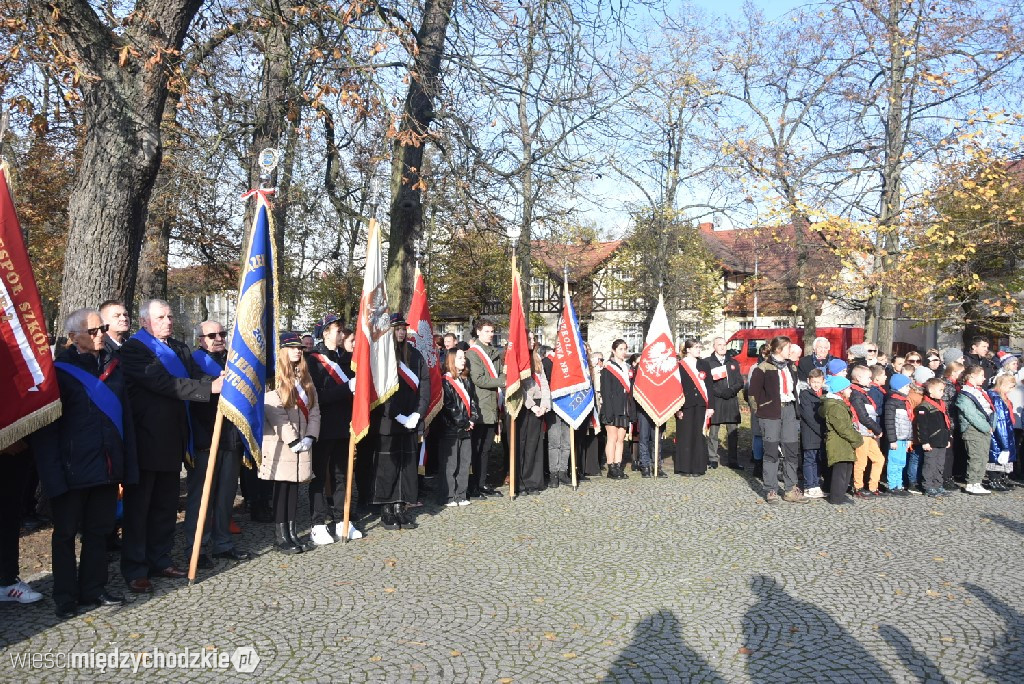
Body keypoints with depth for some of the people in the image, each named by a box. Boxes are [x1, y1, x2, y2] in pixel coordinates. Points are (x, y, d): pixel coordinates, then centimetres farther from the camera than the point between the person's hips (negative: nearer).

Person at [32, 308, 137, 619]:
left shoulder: (112, 365, 8)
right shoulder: (60, 370, -8)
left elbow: (125, 415, 10)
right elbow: (46, 427, -10)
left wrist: (127, 463, 5)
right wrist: (53, 473, -16)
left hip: (106, 466, 5)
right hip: (73, 468, -5)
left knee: (99, 530, 15)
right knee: (66, 533, 9)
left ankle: (93, 589, 27)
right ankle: (65, 598, 20)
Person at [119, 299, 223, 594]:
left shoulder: (180, 348, 15)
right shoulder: (134, 348, -11)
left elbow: (198, 376, 3)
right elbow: (163, 383, -22)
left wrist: (221, 381, -18)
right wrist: (210, 387, -28)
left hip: (172, 437, 7)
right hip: (146, 437, -7)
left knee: (166, 503, 14)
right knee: (139, 504, 2)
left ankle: (159, 559, 25)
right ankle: (135, 568, 9)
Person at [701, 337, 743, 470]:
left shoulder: (733, 362, 18)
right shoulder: (707, 362, 4)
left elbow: (740, 382, 13)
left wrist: (731, 390, -6)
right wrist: (719, 393, -14)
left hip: (732, 401, 4)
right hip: (715, 401, -3)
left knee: (733, 432, 2)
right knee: (713, 432, -2)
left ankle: (732, 460, 7)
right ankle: (712, 459, 6)